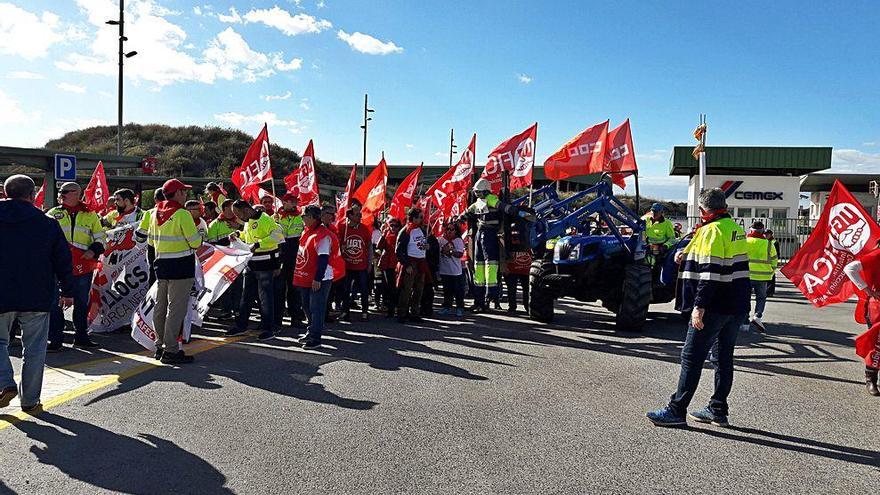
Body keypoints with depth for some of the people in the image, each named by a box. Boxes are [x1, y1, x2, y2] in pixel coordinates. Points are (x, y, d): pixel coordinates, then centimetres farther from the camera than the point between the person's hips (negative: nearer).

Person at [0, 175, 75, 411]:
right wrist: (67, 291, 9)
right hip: (37, 298, 0)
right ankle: (30, 400, 14)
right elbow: (63, 261, 0)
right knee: (34, 349, 8)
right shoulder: (48, 224, -3)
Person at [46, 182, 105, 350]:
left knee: (82, 303, 11)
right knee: (54, 303, -1)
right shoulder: (53, 214, 7)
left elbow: (100, 236, 11)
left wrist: (94, 250, -6)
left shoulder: (90, 215, 7)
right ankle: (55, 339, 7)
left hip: (83, 265, 1)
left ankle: (81, 337, 23)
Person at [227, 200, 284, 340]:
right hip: (251, 264, 9)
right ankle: (241, 325, 26)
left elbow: (277, 235, -25)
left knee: (266, 297, -2)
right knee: (247, 296, 15)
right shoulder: (248, 221, 12)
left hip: (265, 265, -9)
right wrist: (238, 235, 12)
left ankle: (268, 329, 7)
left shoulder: (265, 219, -16)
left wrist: (258, 244, -29)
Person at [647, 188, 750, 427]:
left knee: (692, 357, -5)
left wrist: (699, 305, -24)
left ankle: (677, 410, -2)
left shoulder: (712, 230, -13)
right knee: (724, 357, 13)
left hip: (715, 306, -9)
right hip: (737, 306, 9)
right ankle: (718, 410, 20)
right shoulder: (735, 228, 15)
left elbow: (710, 271, -22)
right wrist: (688, 255, 29)